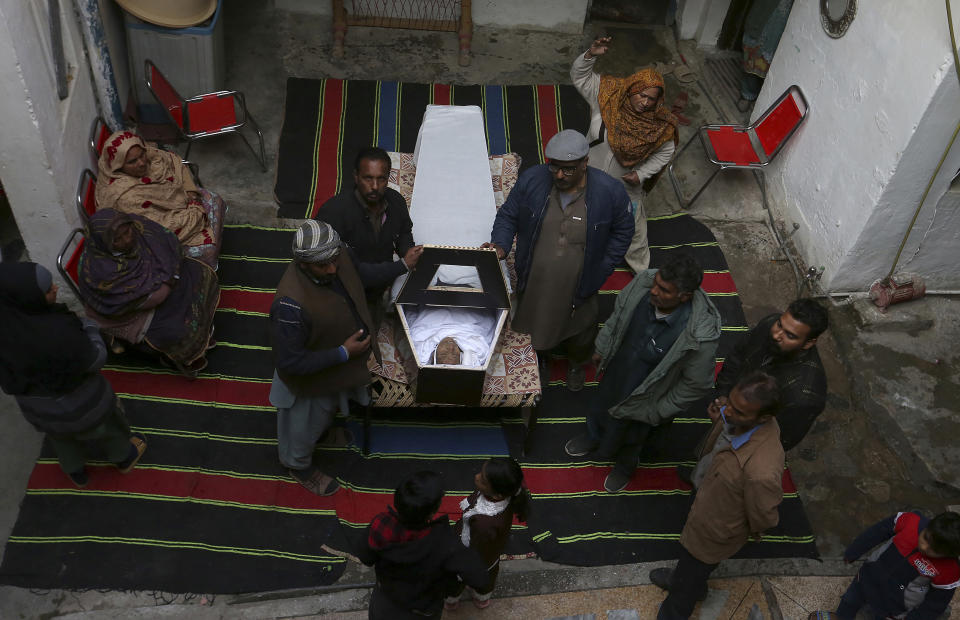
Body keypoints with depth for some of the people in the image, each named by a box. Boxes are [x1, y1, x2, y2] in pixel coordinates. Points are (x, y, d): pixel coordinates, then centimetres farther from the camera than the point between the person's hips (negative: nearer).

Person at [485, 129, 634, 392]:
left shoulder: (610, 192, -22)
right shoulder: (531, 180, -19)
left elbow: (622, 232, -5)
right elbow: (508, 215, -4)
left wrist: (599, 272, -8)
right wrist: (500, 245, -22)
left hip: (578, 288, -1)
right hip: (533, 283, 1)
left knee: (579, 333, 26)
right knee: (533, 325, 28)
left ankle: (576, 365, 61)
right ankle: (538, 360, 62)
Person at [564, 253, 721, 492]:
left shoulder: (700, 336, -42)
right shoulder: (643, 282, -29)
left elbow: (696, 384, -23)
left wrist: (660, 411, -11)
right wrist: (602, 349, 8)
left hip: (643, 396, -4)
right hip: (616, 370, 4)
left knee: (631, 435, 29)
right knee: (600, 407, 35)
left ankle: (624, 466, 65)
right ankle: (593, 438, 71)